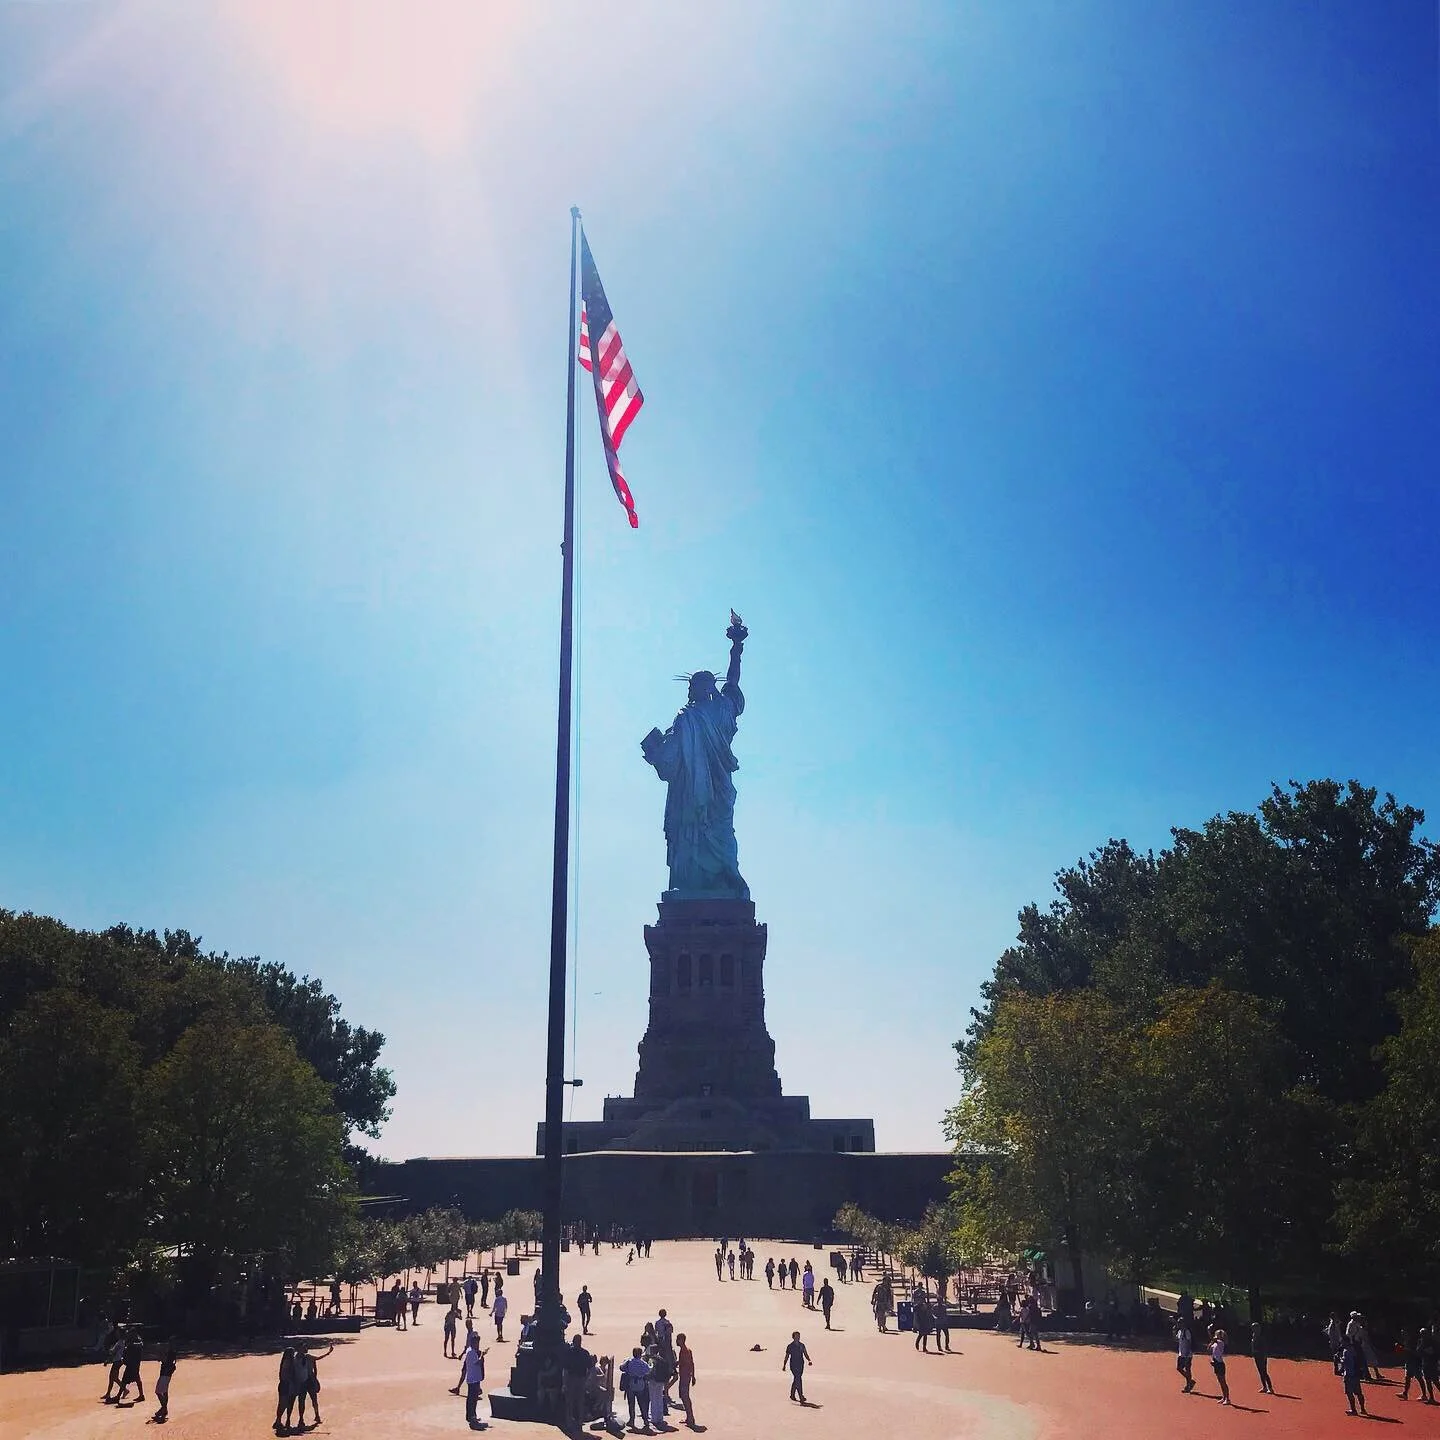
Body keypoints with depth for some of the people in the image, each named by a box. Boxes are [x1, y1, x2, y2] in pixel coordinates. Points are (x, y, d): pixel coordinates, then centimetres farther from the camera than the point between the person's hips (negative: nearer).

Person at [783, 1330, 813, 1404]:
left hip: (801, 1365, 5)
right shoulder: (790, 1346, -5)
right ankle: (801, 1396, -17)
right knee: (798, 1379, -14)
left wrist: (809, 1360, -11)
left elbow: (805, 1354, 6)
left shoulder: (802, 1345, 7)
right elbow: (787, 1356, 2)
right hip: (793, 1365, -5)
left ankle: (792, 1395, 28)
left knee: (796, 1380, 14)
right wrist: (784, 1365, 2)